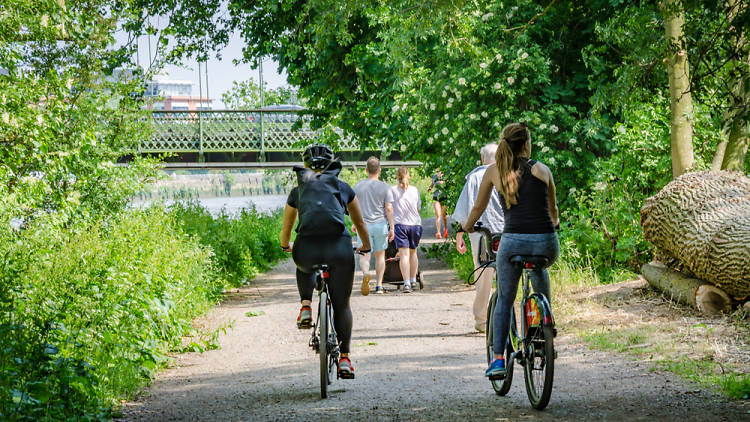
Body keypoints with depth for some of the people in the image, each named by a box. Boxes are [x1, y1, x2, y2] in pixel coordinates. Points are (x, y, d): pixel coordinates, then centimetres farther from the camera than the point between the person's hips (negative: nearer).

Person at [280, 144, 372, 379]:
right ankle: (344, 358, 10)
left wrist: (286, 246, 46)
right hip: (340, 248, 0)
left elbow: (286, 228, 25)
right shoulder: (343, 188, 15)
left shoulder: (298, 191, 14)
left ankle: (306, 306, 17)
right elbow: (360, 222, 27)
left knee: (304, 267, 38)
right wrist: (366, 245, 46)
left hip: (307, 250, 0)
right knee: (342, 305, 15)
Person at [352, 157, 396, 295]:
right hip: (381, 224, 0)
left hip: (364, 225, 0)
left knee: (364, 255, -1)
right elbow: (389, 209, -7)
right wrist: (392, 228, -3)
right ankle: (379, 285, 14)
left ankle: (365, 274, -32)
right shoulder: (385, 188, -3)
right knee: (380, 255, 13)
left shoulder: (358, 186, 3)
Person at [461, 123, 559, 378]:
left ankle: (498, 358, 6)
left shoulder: (494, 171, 8)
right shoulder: (542, 170, 10)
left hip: (513, 241, -1)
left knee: (504, 300, 17)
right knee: (539, 267, 37)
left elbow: (479, 208, 21)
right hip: (545, 242, 1)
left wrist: (468, 226, 42)